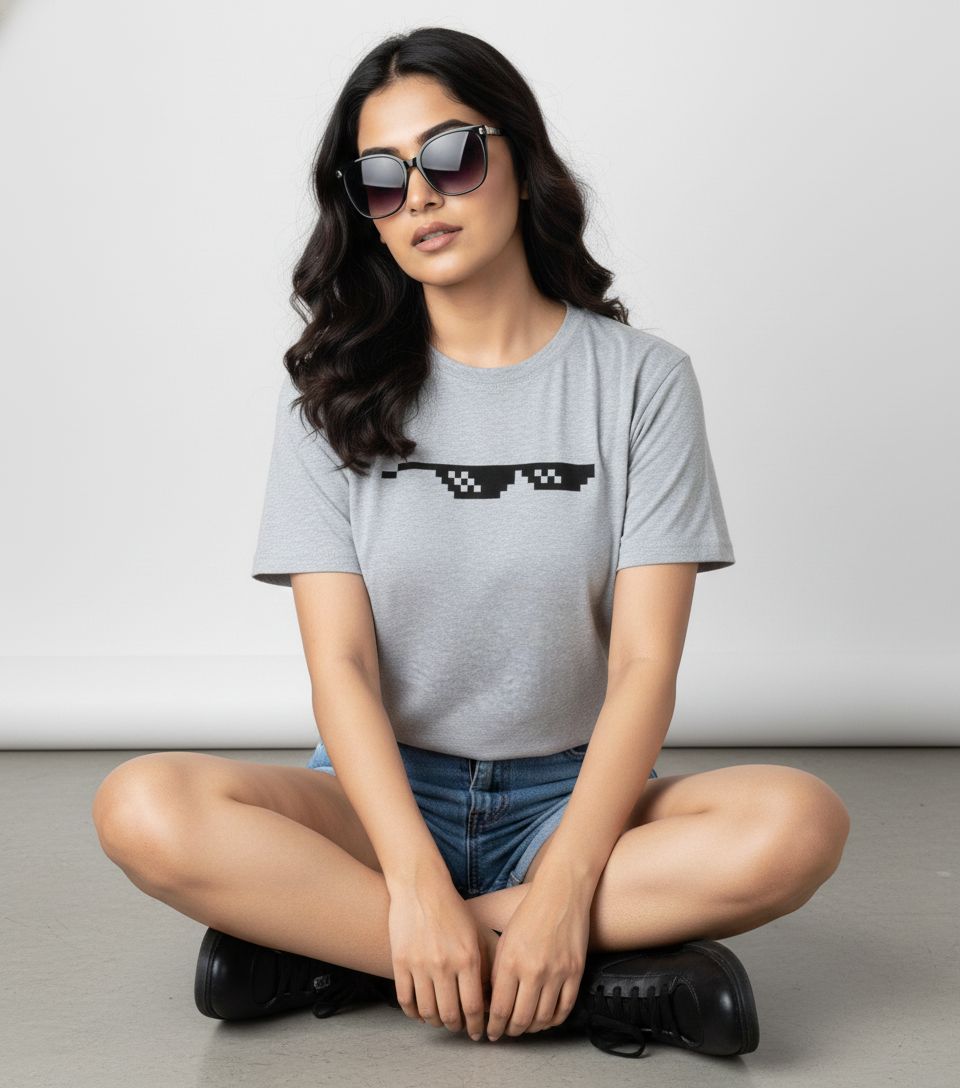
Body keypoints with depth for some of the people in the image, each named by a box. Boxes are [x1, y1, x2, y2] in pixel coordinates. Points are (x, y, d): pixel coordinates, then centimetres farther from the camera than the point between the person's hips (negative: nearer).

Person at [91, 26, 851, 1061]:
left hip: (571, 793, 0)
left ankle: (333, 943, -23)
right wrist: (418, 886, -23)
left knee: (797, 824, -29)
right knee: (142, 808, -27)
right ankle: (604, 976, -25)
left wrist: (564, 887, -23)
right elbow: (340, 662, -9)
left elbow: (645, 663, -9)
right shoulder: (333, 391, 1)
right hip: (383, 792, 1)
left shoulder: (640, 379, -2)